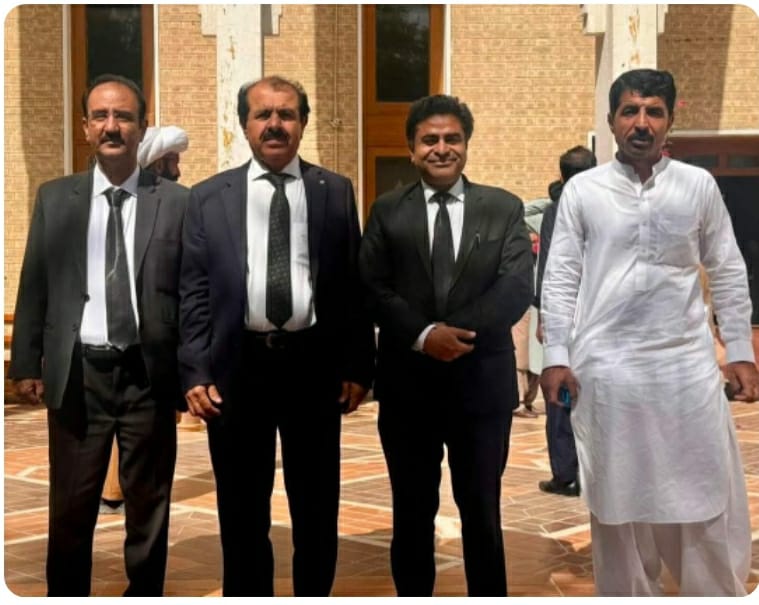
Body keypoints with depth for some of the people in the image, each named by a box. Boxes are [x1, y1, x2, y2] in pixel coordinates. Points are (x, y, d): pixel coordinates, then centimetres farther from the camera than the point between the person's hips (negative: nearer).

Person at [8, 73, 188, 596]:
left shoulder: (177, 202, 0)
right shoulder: (55, 198, 6)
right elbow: (34, 285, 7)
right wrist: (28, 363, 3)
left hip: (148, 374, -1)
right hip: (77, 373, 1)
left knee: (149, 509, 11)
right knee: (70, 510, 9)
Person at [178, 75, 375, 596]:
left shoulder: (336, 192, 5)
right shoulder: (209, 197, 5)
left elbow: (353, 284, 3)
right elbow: (194, 292, 2)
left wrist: (357, 365, -1)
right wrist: (196, 371, -6)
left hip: (314, 364, 0)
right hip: (237, 365, 0)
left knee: (317, 508, 11)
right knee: (242, 510, 10)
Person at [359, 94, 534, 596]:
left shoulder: (504, 208, 3)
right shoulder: (387, 211, 5)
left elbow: (517, 288, -8)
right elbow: (374, 288, -5)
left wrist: (457, 332, -19)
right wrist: (423, 336, -20)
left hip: (482, 382, 0)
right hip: (408, 385, 1)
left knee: (482, 512, 10)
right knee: (412, 512, 11)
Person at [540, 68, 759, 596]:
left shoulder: (700, 186, 5)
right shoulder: (582, 190, 2)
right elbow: (560, 278, 2)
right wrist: (556, 356, -5)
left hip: (688, 365, 1)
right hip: (607, 368, 0)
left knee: (709, 501, 3)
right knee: (617, 502, 8)